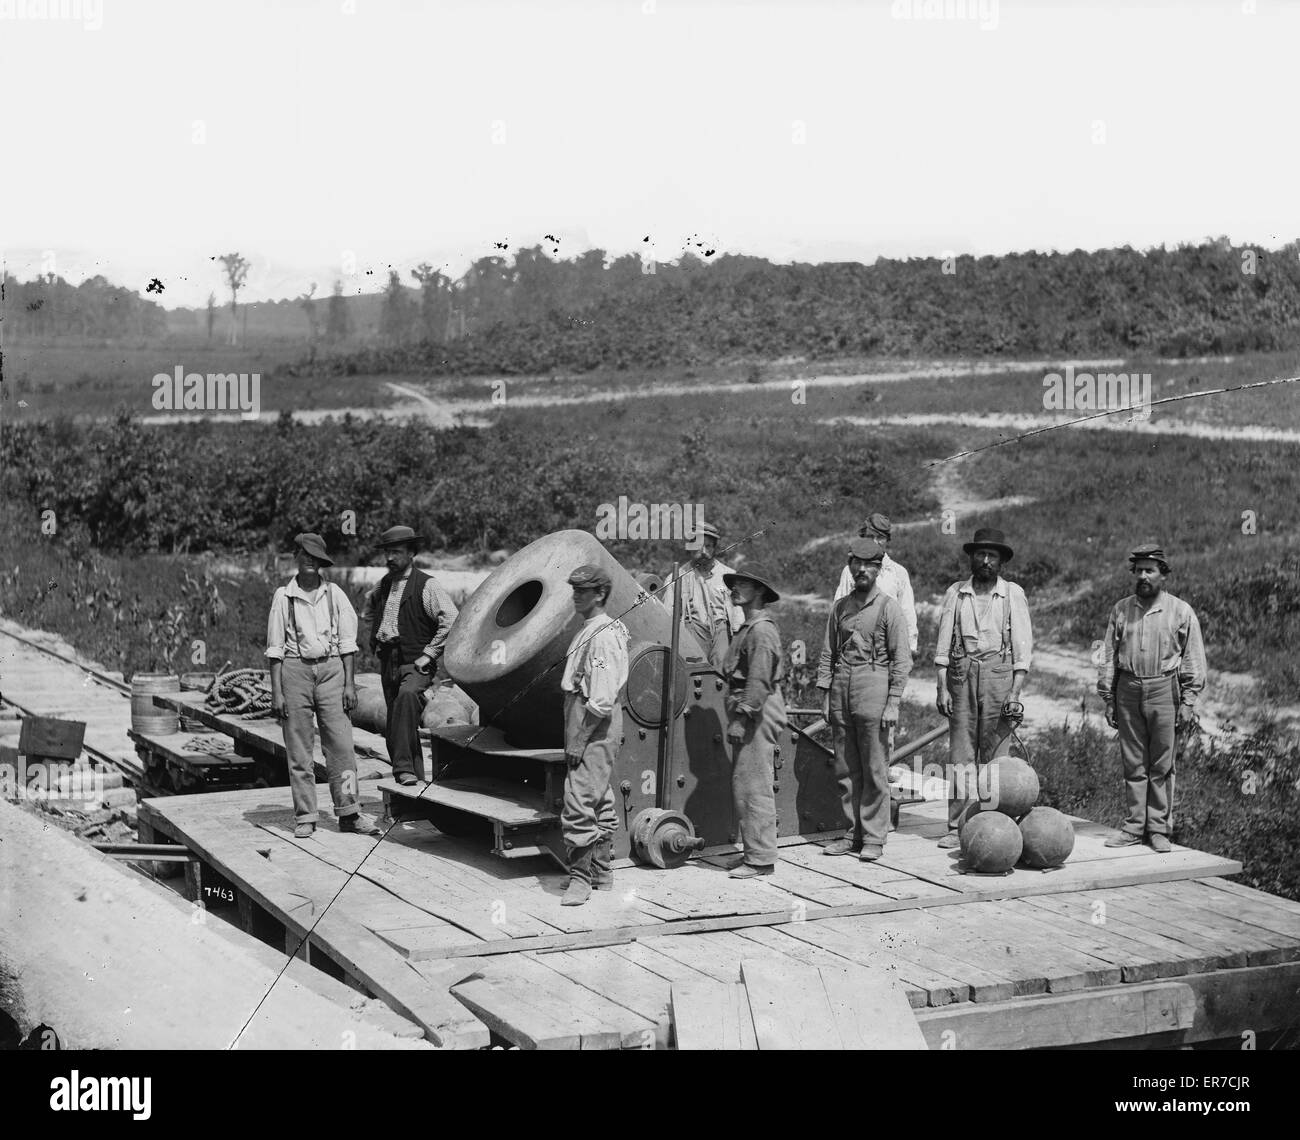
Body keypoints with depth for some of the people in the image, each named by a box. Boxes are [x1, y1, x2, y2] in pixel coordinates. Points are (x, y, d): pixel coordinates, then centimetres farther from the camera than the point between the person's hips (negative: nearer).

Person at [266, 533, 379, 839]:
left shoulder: (334, 594, 7)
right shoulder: (283, 596, 4)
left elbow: (347, 642, 9)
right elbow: (275, 648, 4)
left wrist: (349, 683, 2)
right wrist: (276, 692, -2)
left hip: (331, 669, 1)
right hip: (295, 670, -1)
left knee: (341, 743, -4)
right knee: (298, 750, 1)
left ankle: (348, 813, -1)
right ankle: (304, 817, 7)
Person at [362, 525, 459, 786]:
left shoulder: (426, 585, -6)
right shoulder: (383, 585, 14)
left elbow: (451, 619, -16)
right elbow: (367, 613, 35)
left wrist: (428, 654, -16)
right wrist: (376, 640, 19)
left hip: (416, 663, -7)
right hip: (388, 663, 7)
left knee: (407, 695, -35)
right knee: (394, 725, 9)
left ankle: (405, 768, -38)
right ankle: (414, 777, 22)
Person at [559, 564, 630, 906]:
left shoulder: (605, 635, -16)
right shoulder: (587, 632, 16)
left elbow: (601, 699, -22)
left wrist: (578, 740, -21)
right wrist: (573, 736, 16)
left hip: (596, 725, -11)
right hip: (587, 723, 11)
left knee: (578, 802, -12)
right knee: (600, 802, 16)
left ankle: (580, 877, -9)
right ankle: (601, 872, 24)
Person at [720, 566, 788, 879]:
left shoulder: (762, 631, -15)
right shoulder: (750, 628, 18)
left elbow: (759, 681, -21)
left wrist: (741, 719, -22)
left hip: (757, 714, -11)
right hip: (748, 713, 11)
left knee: (753, 786, -9)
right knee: (744, 786, 13)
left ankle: (760, 858, -5)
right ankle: (754, 853, 20)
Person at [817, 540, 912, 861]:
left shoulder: (889, 607, -2)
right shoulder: (840, 607, 13)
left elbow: (902, 659, -4)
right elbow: (827, 653, 16)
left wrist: (893, 702, -10)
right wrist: (825, 695, 9)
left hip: (874, 690, -5)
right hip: (841, 690, 5)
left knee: (875, 771, -2)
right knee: (846, 771, 8)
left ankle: (874, 838, 3)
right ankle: (852, 832, 16)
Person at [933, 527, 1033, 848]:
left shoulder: (1012, 594, 5)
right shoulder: (955, 593, 9)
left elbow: (1023, 647, 2)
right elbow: (944, 644, 9)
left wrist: (1015, 693, -6)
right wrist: (942, 688, 0)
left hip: (999, 674, -1)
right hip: (961, 675, 1)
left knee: (994, 754, -2)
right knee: (960, 754, -1)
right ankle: (957, 827, -1)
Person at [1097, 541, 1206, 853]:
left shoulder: (1181, 611, 1)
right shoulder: (1121, 610, 8)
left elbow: (1194, 660, 2)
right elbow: (1108, 655, 11)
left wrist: (1188, 702, -5)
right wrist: (1108, 699, 7)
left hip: (1164, 690, -2)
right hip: (1128, 689, 2)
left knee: (1162, 766, 1)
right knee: (1133, 764, 6)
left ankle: (1159, 828, 7)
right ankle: (1135, 826, 12)